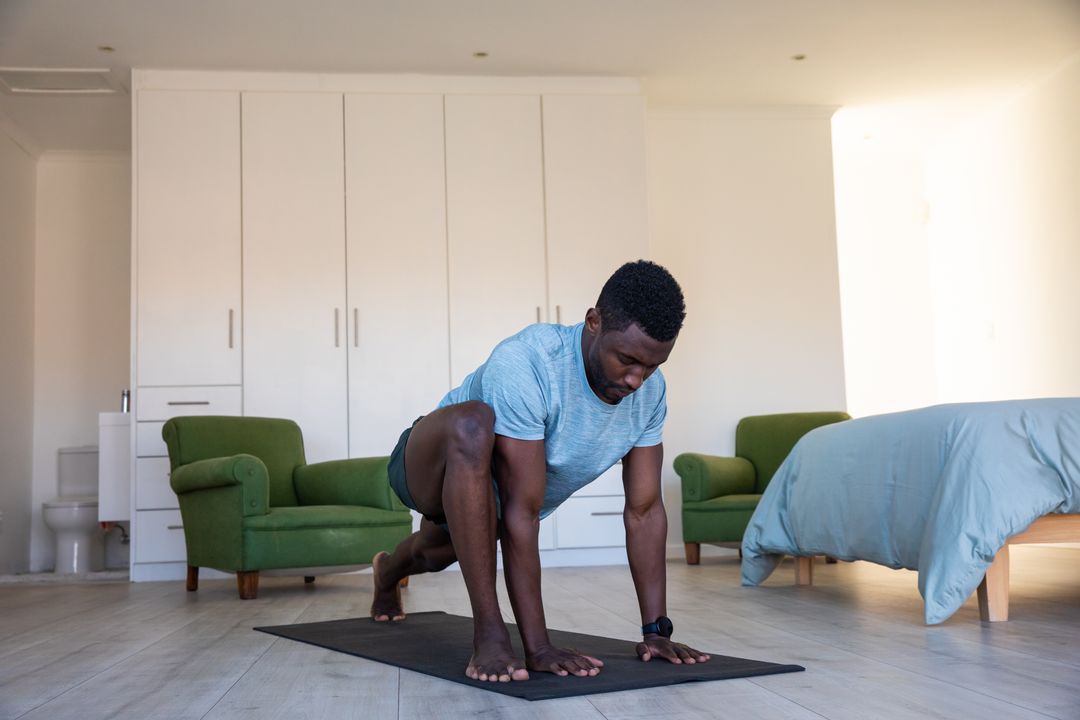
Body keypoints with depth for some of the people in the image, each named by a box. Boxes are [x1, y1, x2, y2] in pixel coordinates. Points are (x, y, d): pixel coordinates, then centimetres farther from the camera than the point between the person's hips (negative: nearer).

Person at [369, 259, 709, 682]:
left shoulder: (649, 390, -20)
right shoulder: (524, 366, -39)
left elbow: (644, 510, -14)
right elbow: (521, 515, -40)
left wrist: (656, 631, -17)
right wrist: (538, 648, -39)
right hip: (436, 467, -6)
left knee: (434, 555, 35)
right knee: (473, 424, -41)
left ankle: (388, 573, 75)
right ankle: (489, 632, -30)